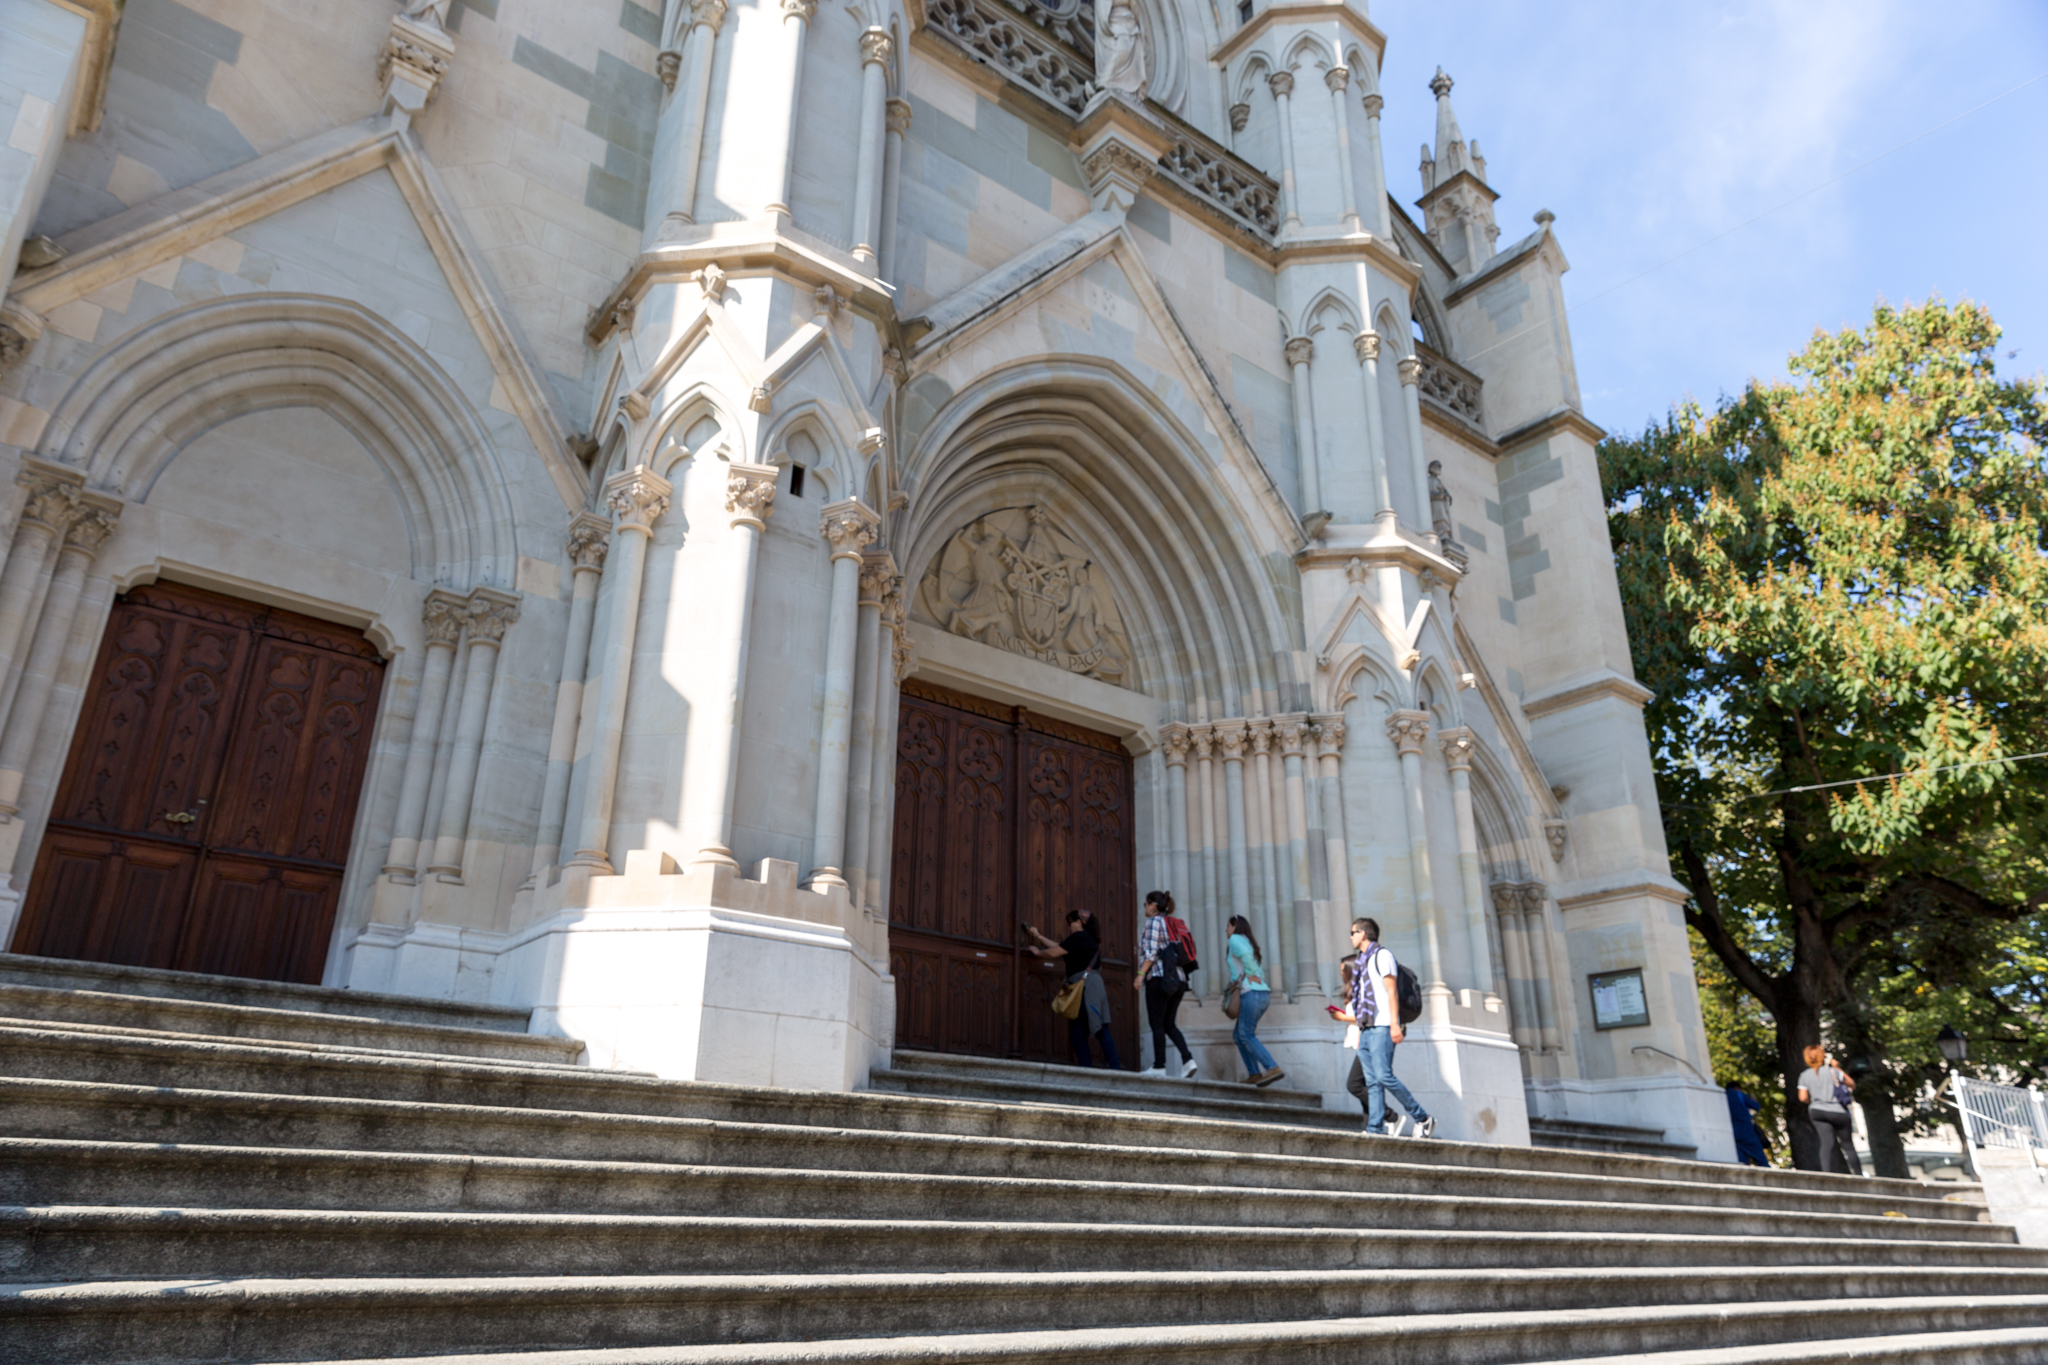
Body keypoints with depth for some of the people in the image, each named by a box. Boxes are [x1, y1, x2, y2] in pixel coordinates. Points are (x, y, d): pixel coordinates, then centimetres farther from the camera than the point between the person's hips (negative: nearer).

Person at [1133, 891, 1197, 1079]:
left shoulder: (1154, 921, -5)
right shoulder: (1174, 924, 19)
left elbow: (1151, 952, -15)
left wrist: (1140, 975, -16)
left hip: (1159, 978, -8)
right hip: (1178, 979, 8)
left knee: (1157, 1023, -1)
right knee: (1168, 1024, 11)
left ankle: (1159, 1066, -1)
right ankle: (1188, 1060, -4)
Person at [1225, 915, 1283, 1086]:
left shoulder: (1235, 939, -2)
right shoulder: (1249, 942, 25)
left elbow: (1245, 953, -22)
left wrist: (1251, 974, -9)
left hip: (1251, 993, -9)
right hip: (1264, 994, 9)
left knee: (1246, 1035, -8)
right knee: (1238, 1035, 12)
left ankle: (1273, 1068, -17)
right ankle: (1254, 1074, 5)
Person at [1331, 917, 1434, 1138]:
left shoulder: (1382, 955, -1)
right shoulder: (1362, 961, 24)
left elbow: (1392, 990, -10)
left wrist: (1394, 1024, -18)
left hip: (1382, 1027, -8)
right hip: (1366, 1029, 8)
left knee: (1383, 1075, -16)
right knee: (1372, 1081, 0)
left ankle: (1423, 1118, -6)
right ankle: (1375, 1128, -4)